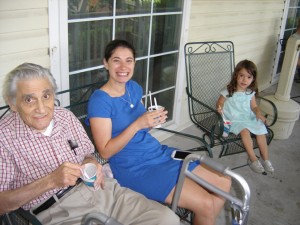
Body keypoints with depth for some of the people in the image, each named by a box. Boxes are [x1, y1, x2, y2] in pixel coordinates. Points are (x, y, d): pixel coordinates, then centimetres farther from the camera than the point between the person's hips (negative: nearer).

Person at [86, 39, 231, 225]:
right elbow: (105, 151, -17)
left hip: (158, 152, 8)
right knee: (206, 204, -16)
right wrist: (137, 124, -26)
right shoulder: (99, 100, -15)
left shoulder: (134, 87, 6)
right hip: (133, 168, -8)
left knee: (224, 184, 7)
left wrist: (155, 121, -7)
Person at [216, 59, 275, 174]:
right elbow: (219, 103, -6)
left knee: (261, 131, -13)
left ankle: (266, 159, 2)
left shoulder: (250, 92, 0)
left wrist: (258, 113, -12)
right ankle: (253, 159, -17)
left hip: (249, 118, 5)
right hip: (234, 119, -5)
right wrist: (219, 108, -29)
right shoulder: (228, 92, -14)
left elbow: (254, 106, 9)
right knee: (245, 131, -30)